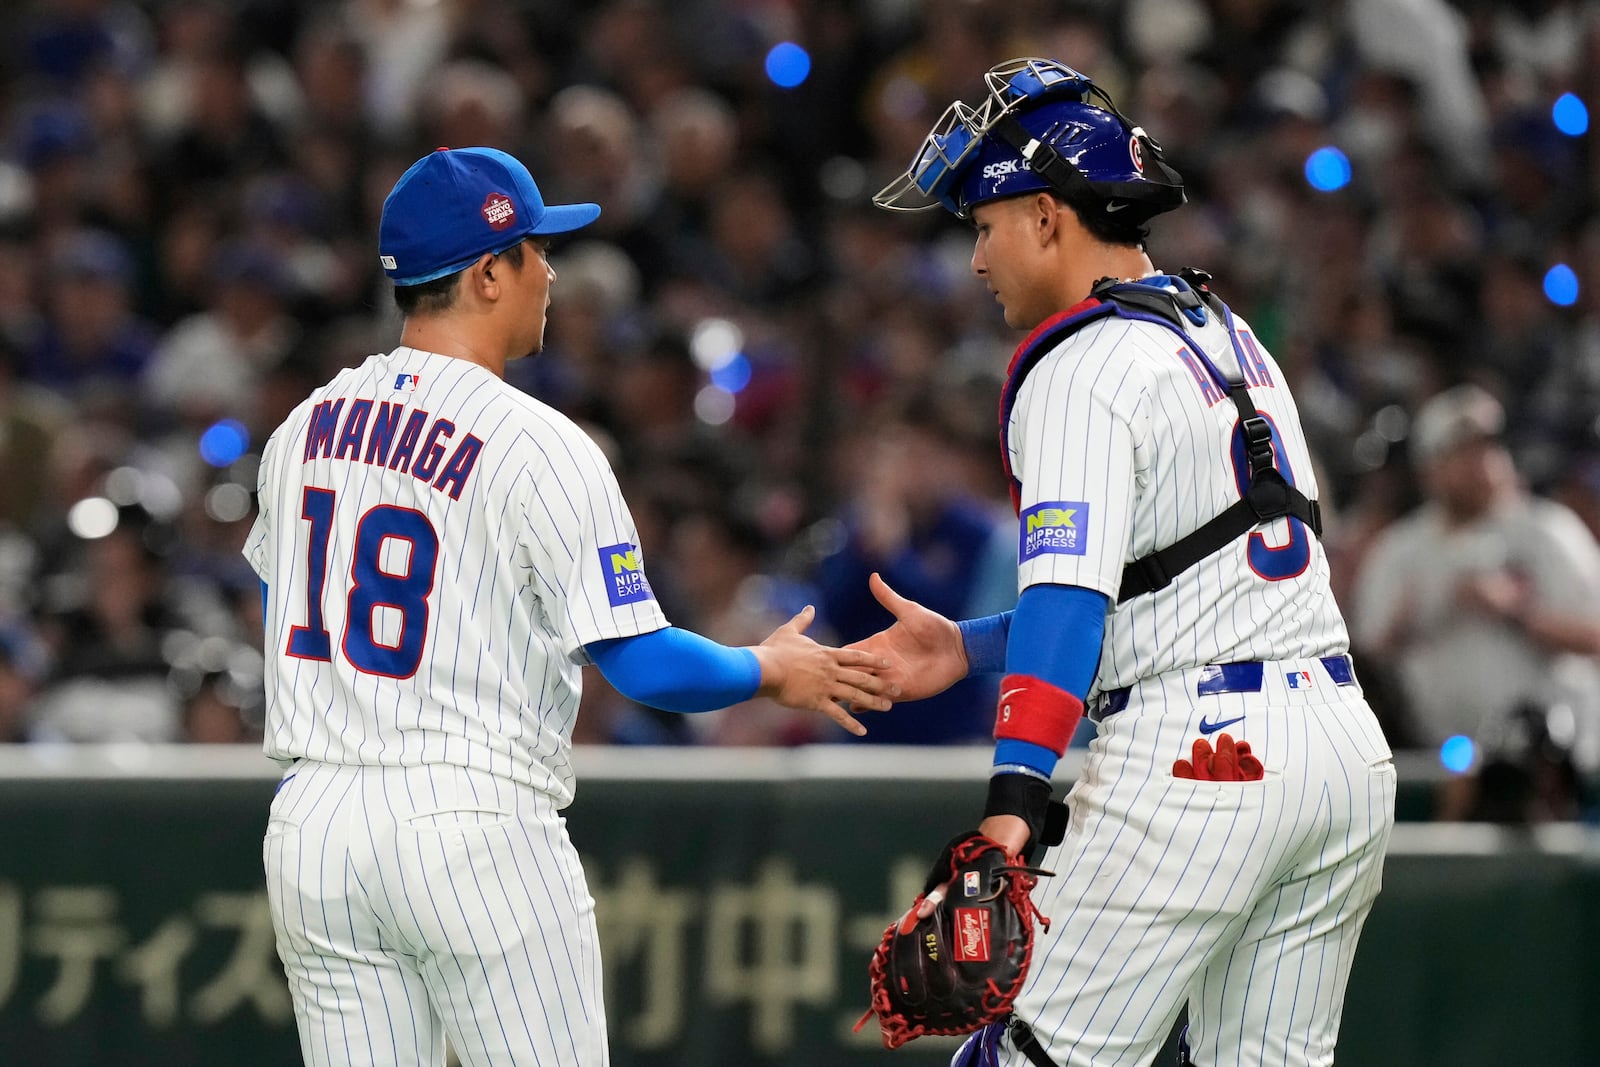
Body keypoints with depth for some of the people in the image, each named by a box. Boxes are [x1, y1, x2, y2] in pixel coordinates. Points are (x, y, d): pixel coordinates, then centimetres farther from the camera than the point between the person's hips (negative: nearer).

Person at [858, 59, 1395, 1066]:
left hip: (1196, 756, -9)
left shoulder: (1083, 369, -7)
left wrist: (1016, 796, -30)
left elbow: (1070, 594, -21)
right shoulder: (1228, 333, 20)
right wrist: (968, 648, 18)